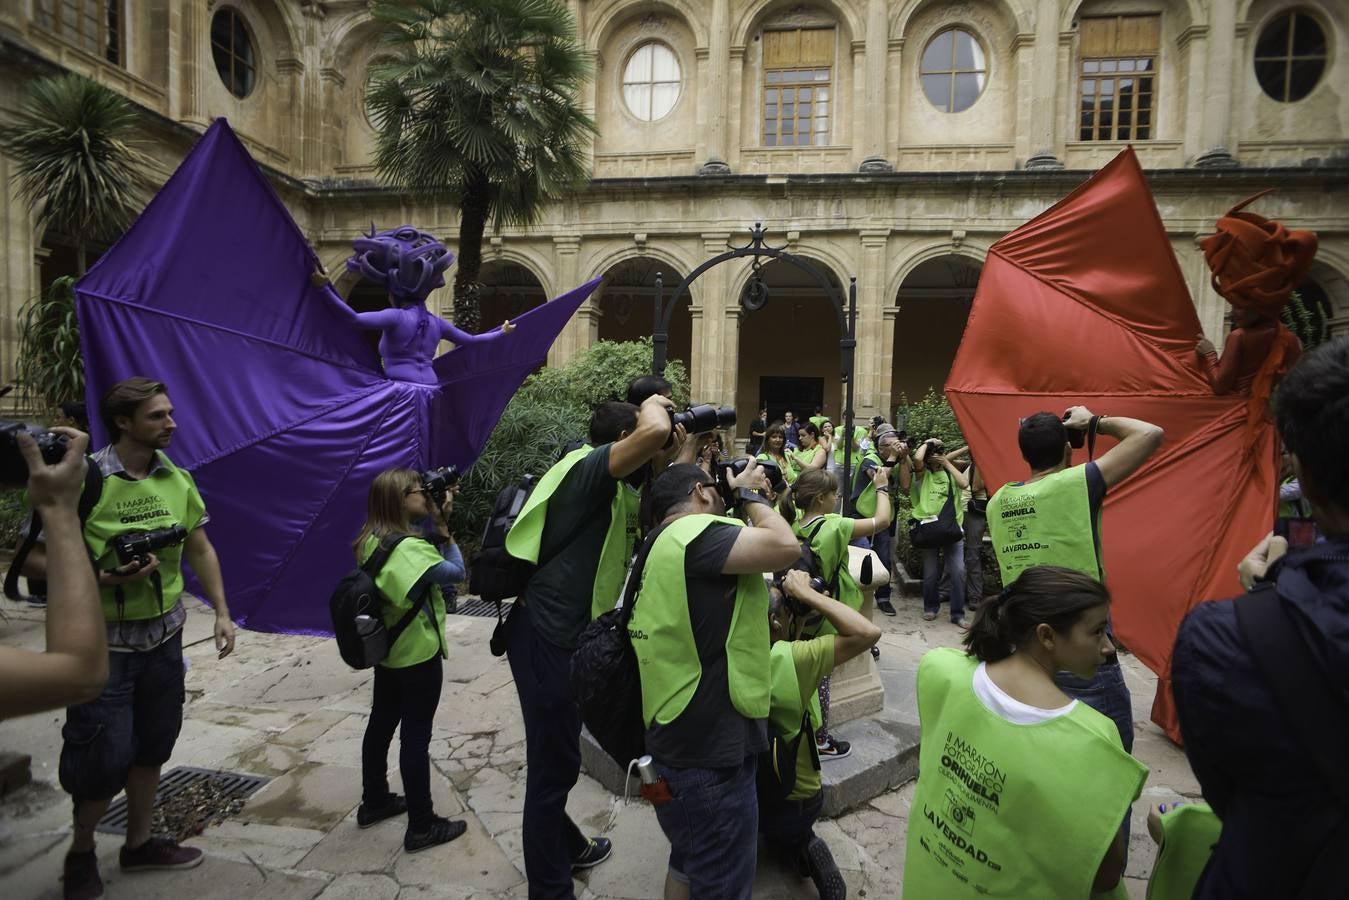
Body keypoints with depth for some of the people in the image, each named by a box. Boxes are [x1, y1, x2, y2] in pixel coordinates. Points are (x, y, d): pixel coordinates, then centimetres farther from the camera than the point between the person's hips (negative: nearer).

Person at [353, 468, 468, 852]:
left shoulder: (371, 541, 2)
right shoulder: (409, 548, -25)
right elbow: (456, 572, -25)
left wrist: (436, 525, -2)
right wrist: (443, 528, -16)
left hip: (386, 651, 9)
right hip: (418, 656, -9)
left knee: (381, 723, 20)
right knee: (416, 736, 0)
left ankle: (374, 802, 37)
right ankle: (421, 826, 12)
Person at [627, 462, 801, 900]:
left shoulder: (667, 544, 14)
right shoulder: (692, 531, -19)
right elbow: (785, 545, -27)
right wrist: (749, 494, -12)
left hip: (685, 741, 10)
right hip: (710, 752, -10)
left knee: (691, 865, 27)